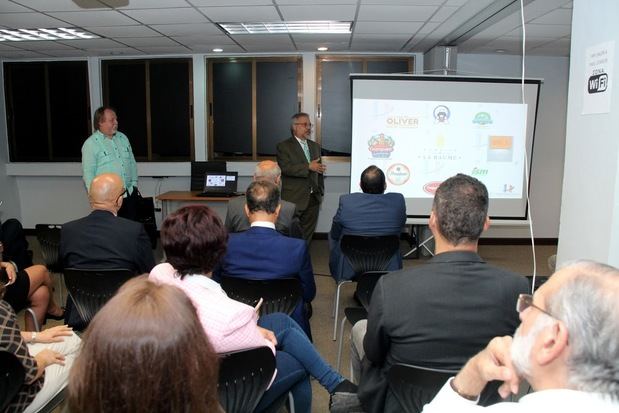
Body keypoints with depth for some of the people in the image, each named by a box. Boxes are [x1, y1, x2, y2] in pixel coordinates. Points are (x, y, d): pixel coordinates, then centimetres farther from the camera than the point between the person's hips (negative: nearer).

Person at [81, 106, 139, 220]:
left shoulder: (122, 138, 12)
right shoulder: (91, 144, -7)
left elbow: (132, 162, 19)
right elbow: (88, 173, -10)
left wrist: (134, 183, 11)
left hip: (130, 194, 6)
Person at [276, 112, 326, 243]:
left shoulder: (315, 146, 16)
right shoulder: (284, 146, -4)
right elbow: (285, 168, -18)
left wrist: (320, 192, 16)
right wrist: (308, 167, -23)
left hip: (313, 198, 6)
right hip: (294, 199, -6)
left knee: (307, 234, 10)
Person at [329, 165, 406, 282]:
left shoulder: (346, 201, -18)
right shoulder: (398, 201, -13)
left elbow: (334, 235, -1)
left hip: (348, 271, -1)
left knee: (332, 235, 26)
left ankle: (336, 275, 44)